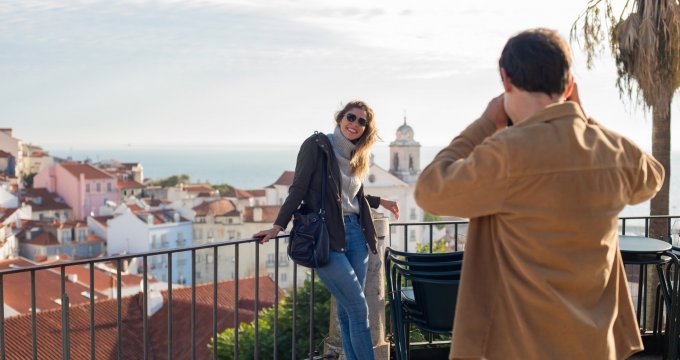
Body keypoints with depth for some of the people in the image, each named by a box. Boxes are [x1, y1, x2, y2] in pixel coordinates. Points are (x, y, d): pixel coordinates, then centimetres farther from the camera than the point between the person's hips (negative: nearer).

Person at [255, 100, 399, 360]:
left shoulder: (357, 156, 16)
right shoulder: (317, 145, -4)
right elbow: (298, 188, -7)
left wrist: (379, 202, 34)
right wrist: (278, 226, -10)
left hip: (355, 233, 6)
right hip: (326, 238, -6)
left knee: (347, 311, 7)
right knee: (359, 309, -8)